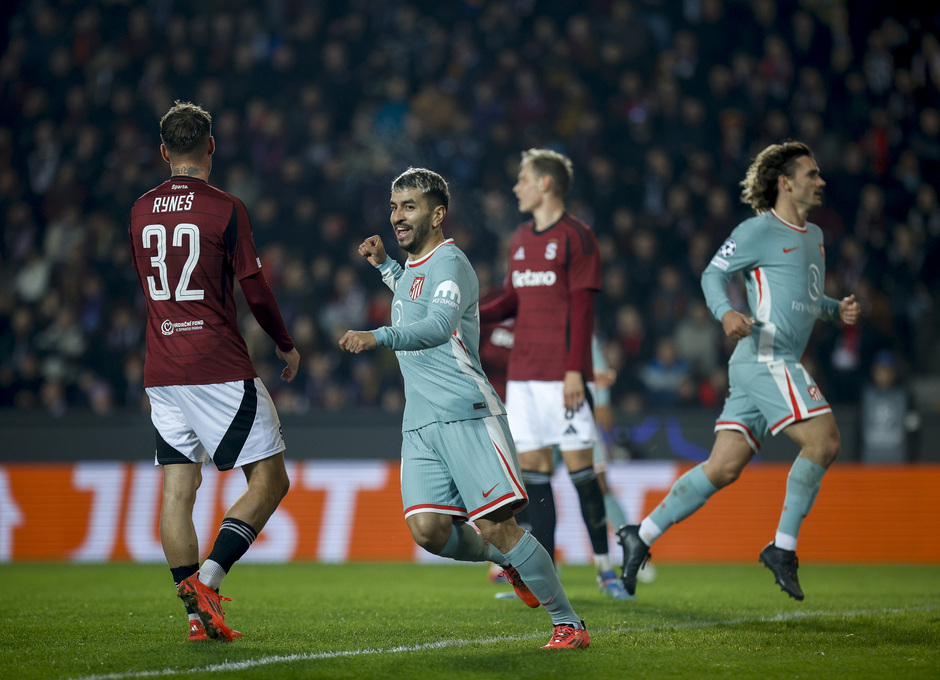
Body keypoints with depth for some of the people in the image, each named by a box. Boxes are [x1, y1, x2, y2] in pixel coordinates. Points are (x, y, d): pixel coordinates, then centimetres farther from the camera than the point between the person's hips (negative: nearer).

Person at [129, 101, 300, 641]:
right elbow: (256, 292, -6)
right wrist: (287, 346, 9)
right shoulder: (225, 208, -8)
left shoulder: (141, 211, 9)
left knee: (178, 490, 5)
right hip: (220, 369, -6)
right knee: (270, 480, 1)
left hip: (162, 371, 6)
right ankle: (208, 579, -15)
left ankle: (197, 614, 0)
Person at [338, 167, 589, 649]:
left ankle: (568, 624, -3)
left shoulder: (449, 262, -8)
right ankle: (509, 562, 20)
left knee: (496, 527, -14)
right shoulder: (413, 266, 20)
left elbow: (438, 325, -29)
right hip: (419, 424, 8)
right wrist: (384, 267, 34)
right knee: (428, 531, -8)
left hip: (467, 413, -8)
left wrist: (378, 337, -43)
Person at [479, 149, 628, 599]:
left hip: (562, 374, -7)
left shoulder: (576, 236, -5)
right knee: (532, 469, 3)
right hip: (523, 373, 7)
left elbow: (582, 308, -10)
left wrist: (574, 370, -16)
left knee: (580, 467, -6)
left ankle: (604, 566, 5)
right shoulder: (520, 240, 16)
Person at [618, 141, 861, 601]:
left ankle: (641, 536, 10)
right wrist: (725, 313, -23)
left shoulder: (813, 235, 21)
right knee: (823, 441, -17)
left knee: (723, 467, 4)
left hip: (779, 363, 9)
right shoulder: (759, 230, -6)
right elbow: (713, 274, -4)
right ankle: (783, 549, -10)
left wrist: (837, 310, 11)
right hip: (764, 357, -9)